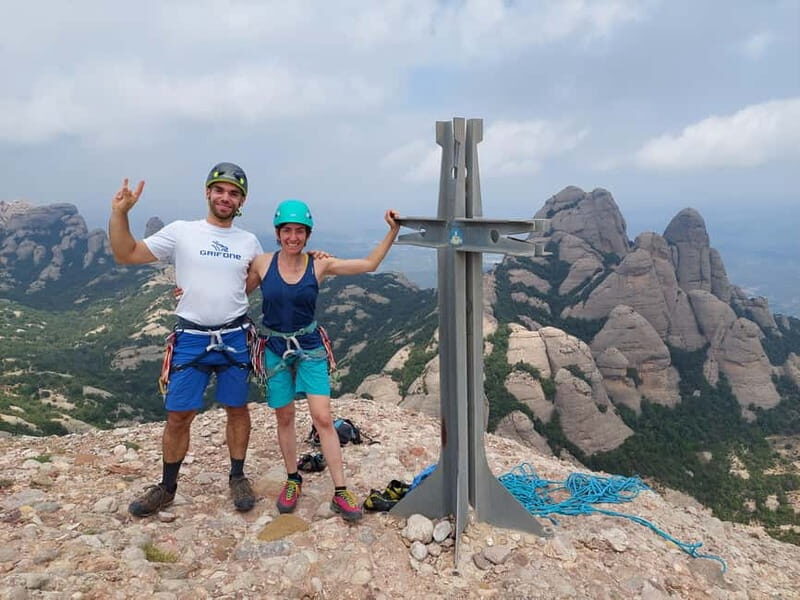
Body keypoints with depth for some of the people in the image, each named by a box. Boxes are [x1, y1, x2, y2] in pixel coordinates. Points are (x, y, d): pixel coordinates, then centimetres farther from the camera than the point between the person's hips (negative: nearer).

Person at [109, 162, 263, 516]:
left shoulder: (249, 242, 4)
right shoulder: (181, 232, -3)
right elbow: (126, 255, -5)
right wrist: (119, 213, -15)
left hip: (235, 338, 2)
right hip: (190, 339, -1)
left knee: (237, 409, 12)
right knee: (178, 416, 6)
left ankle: (237, 478, 30)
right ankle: (167, 487, 26)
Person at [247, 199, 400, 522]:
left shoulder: (319, 265, -8)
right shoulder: (262, 263, -7)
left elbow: (369, 264, -5)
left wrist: (392, 231, -11)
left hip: (310, 348, -1)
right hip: (275, 349, 1)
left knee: (323, 417, -6)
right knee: (284, 417, 11)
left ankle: (340, 492, 4)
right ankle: (293, 480, 32)